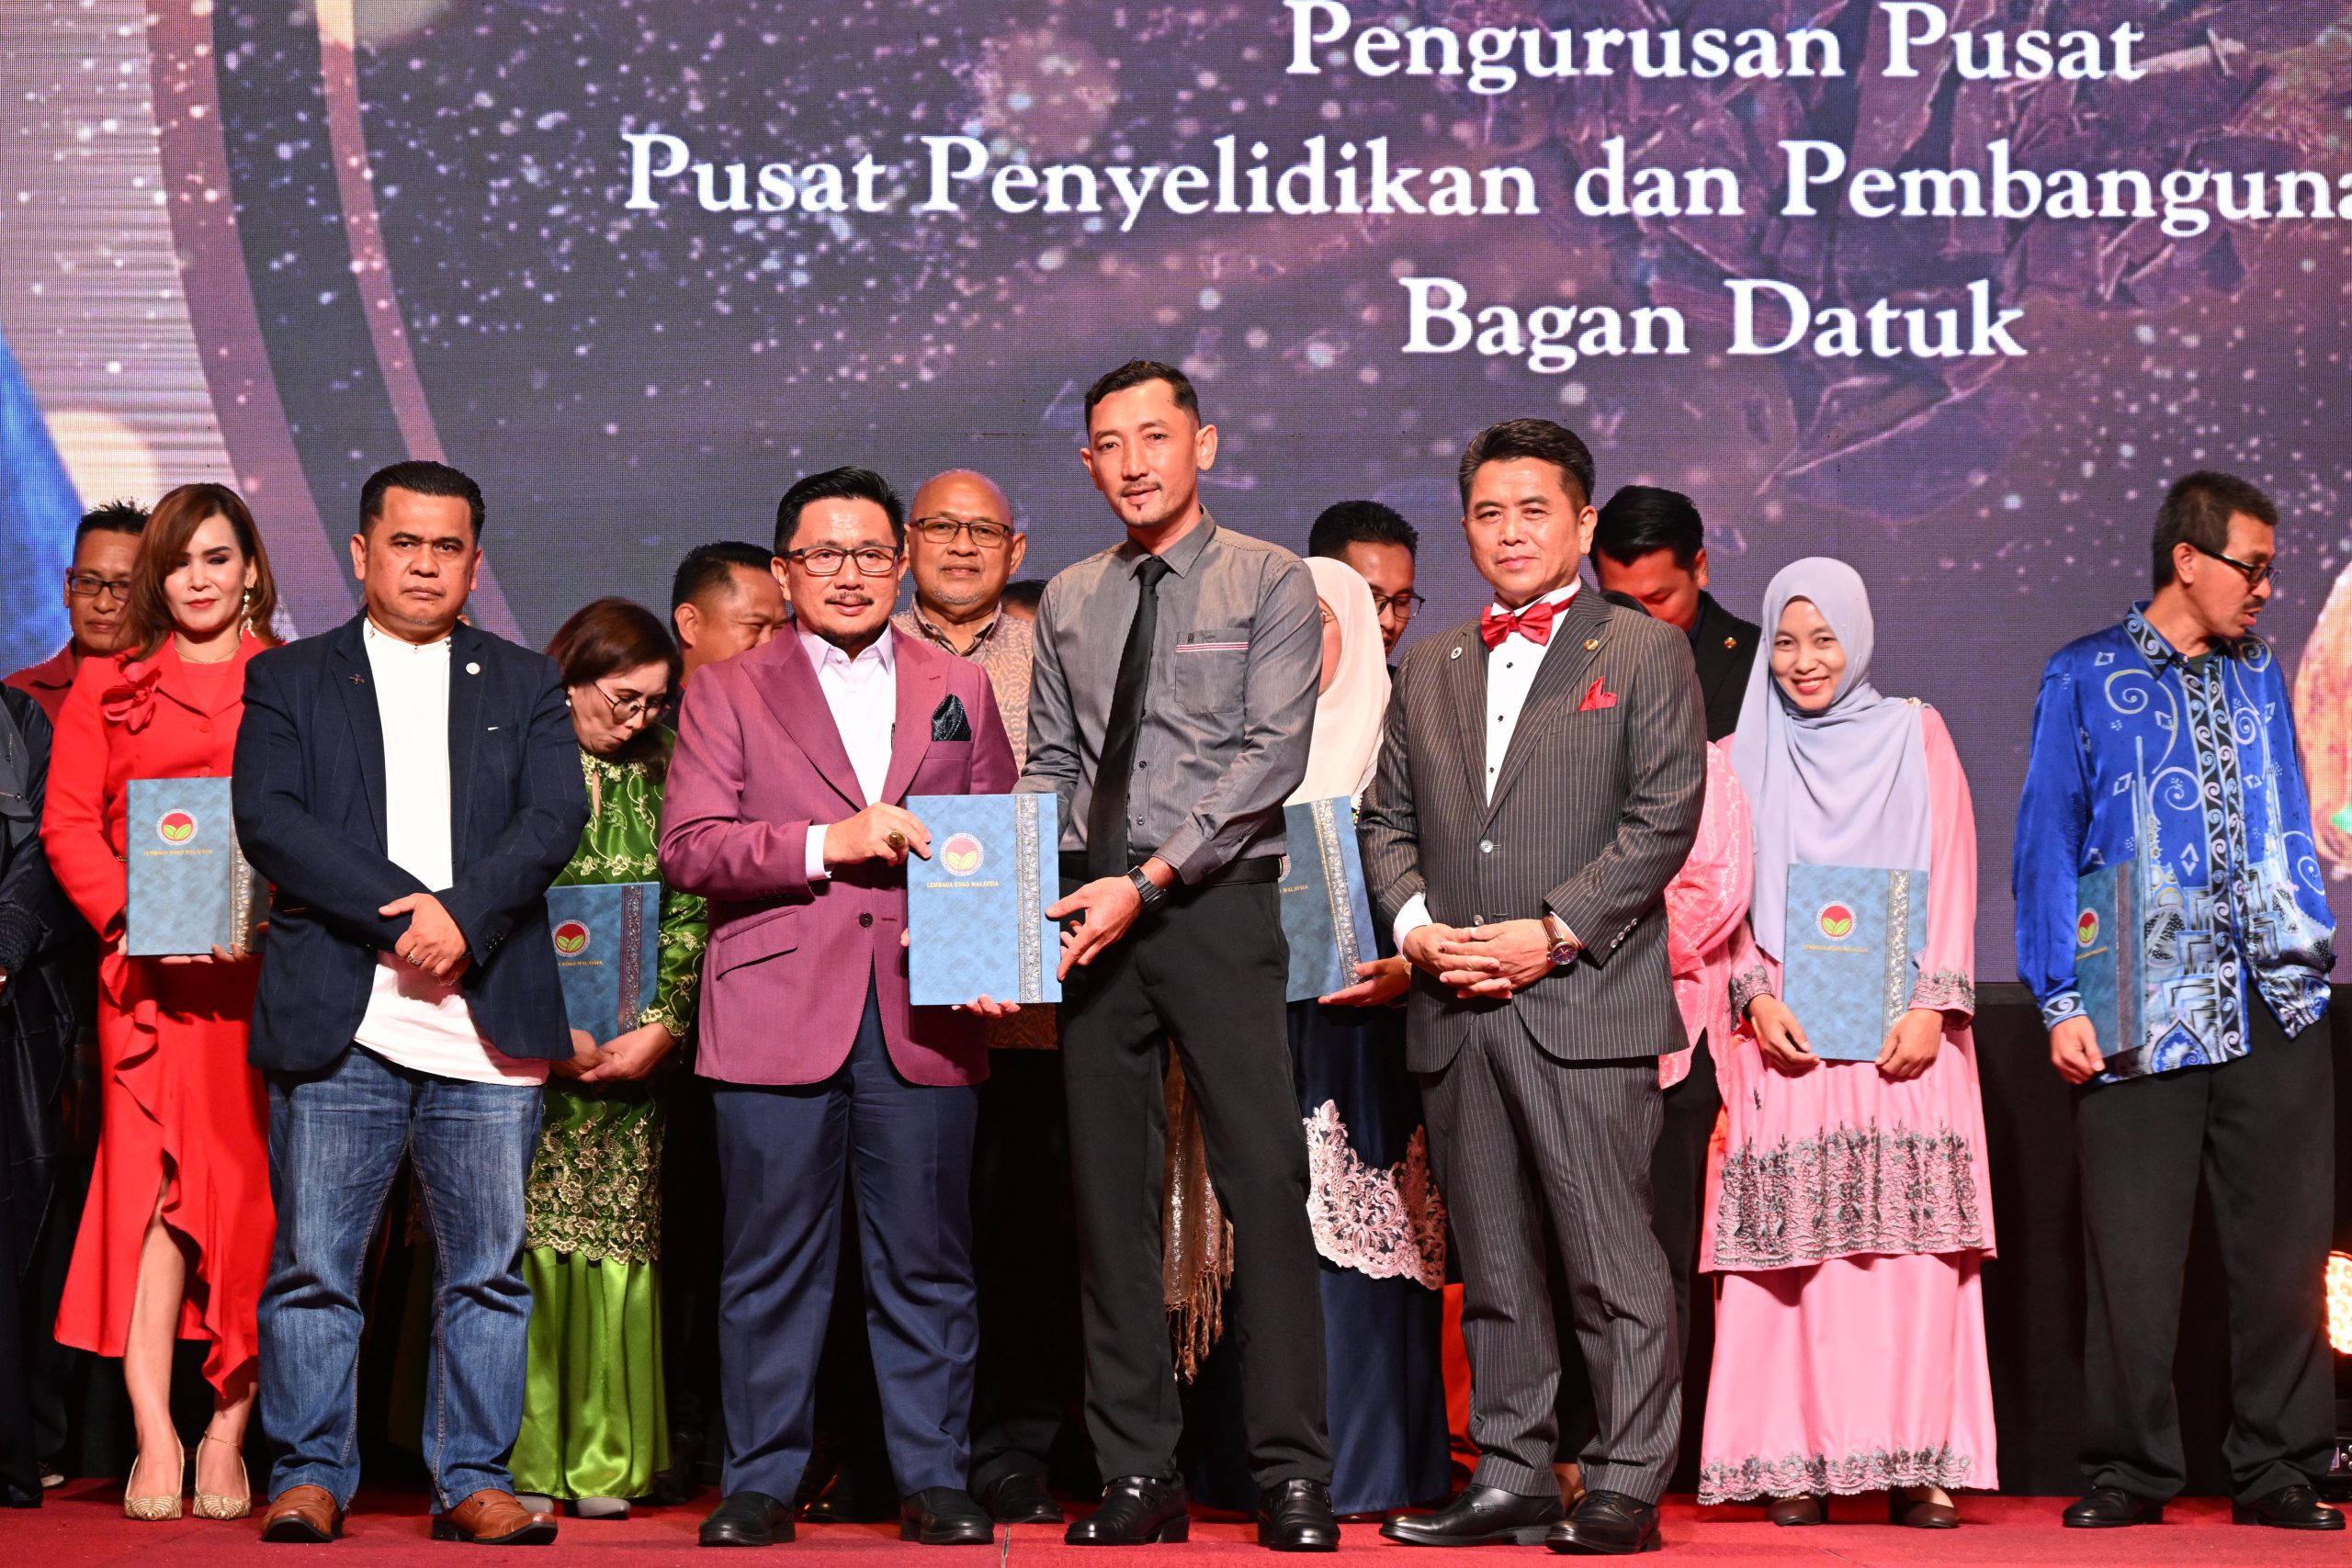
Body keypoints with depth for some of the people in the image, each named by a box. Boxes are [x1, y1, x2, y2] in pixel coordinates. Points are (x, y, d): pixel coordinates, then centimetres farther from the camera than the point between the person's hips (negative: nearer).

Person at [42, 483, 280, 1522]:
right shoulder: (108, 686, 14)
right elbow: (68, 822, 7)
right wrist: (131, 916, -9)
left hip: (268, 970, 0)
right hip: (148, 969, 0)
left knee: (251, 1190, -2)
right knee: (154, 1179, -11)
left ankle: (227, 1437, 5)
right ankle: (154, 1440, -11)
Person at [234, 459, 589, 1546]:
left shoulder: (525, 684, 16)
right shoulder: (288, 679, 12)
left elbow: (555, 820, 2)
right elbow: (268, 820, -3)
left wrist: (462, 914, -14)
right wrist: (398, 913, -12)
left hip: (489, 1022, 1)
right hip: (337, 1018, -1)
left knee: (487, 1264, 2)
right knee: (314, 1261, 0)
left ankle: (473, 1478, 10)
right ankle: (310, 1475, 10)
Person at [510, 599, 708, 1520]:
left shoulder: (656, 777, 11)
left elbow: (687, 911, 8)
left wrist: (660, 1028, -4)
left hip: (630, 1054, 3)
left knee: (618, 1251, 1)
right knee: (524, 1245, -6)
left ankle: (604, 1462, 8)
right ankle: (519, 1461, 0)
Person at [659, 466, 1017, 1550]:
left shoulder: (960, 692, 16)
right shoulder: (729, 692, 9)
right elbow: (686, 848, -2)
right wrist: (828, 843, -12)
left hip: (922, 1020, 2)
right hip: (777, 1015, -1)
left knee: (927, 1263, 3)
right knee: (772, 1266, 2)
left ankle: (934, 1481, 12)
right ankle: (761, 1482, 11)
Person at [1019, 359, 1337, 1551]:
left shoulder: (1271, 585, 0)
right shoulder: (1068, 604, 15)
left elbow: (1269, 757, -9)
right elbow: (1052, 765, 14)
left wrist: (1148, 881, -16)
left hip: (1217, 905, -4)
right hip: (1091, 915, 5)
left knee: (1265, 1183, -7)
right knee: (1108, 1193, 5)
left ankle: (1291, 1478, -1)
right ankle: (1137, 1474, 12)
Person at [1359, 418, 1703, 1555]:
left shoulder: (1643, 652, 4)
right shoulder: (1429, 667, 19)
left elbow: (1664, 817, -5)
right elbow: (1386, 816, 17)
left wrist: (1553, 931, -12)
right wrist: (1416, 926, -2)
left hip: (1586, 1004, -5)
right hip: (1456, 1013, 5)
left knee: (1612, 1259, -6)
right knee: (1492, 1267, 9)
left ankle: (1625, 1486, 0)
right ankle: (1511, 1480, 16)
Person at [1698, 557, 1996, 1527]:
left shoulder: (1915, 737, 11)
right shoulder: (1745, 757, 13)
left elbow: (1951, 880, 5)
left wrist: (1932, 1004, -7)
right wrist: (1758, 996, -7)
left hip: (1902, 1033, -1)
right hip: (1786, 1033, 1)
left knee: (1910, 1243, -8)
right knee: (1790, 1247, -6)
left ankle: (1914, 1461, -5)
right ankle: (1796, 1463, -3)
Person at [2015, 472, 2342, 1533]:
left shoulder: (2260, 679, 16)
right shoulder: (2085, 680, 3)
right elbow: (2047, 848, 0)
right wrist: (2063, 999, -8)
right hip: (2144, 1018, -3)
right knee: (2134, 1253, -1)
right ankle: (2130, 1472, 11)